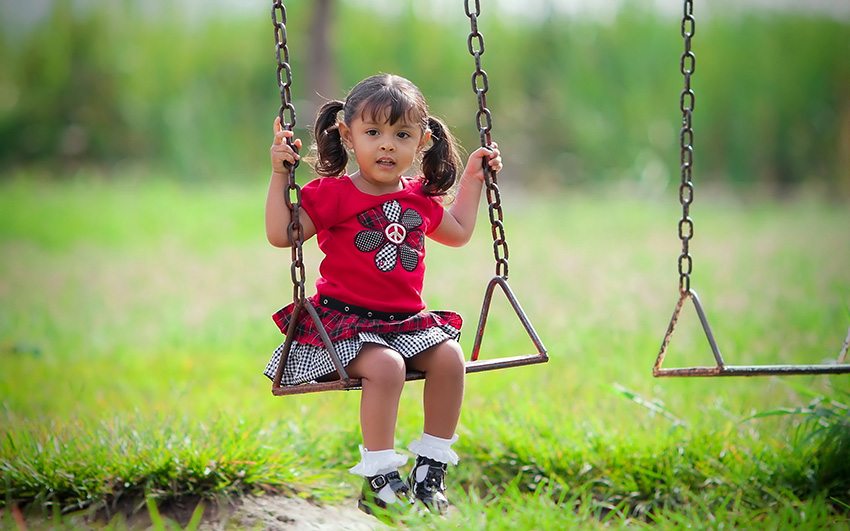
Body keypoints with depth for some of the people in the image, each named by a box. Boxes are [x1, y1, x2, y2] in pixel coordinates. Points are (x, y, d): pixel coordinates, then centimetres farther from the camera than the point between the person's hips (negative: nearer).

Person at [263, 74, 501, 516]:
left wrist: (472, 181, 28)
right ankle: (379, 479, -22)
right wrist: (279, 175, -18)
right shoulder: (332, 194, -5)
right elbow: (279, 234, -12)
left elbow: (458, 233, 32)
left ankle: (430, 470, -7)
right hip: (346, 319, -6)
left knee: (449, 356, -20)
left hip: (405, 320, 6)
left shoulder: (419, 198, 13)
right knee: (385, 365, -33)